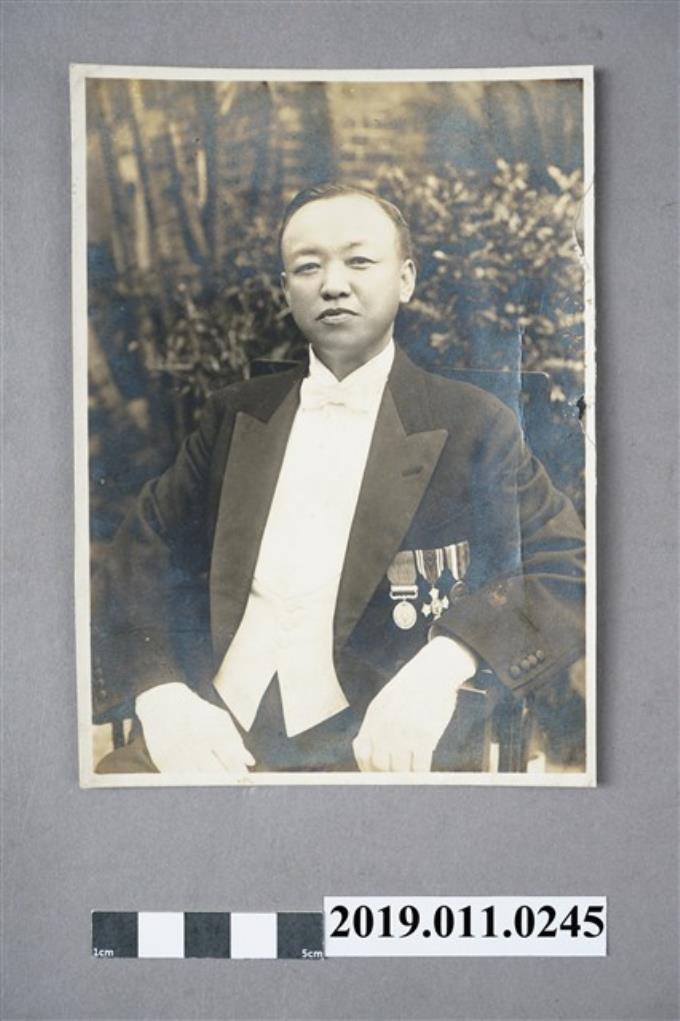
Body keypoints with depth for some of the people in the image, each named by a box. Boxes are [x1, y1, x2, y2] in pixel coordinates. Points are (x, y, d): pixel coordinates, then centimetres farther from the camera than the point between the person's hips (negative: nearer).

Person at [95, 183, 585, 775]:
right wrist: (164, 695, -11)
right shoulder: (237, 413, 11)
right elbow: (150, 546, 7)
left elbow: (568, 570, -3)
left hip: (371, 746, 0)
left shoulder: (474, 428, 0)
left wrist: (444, 664, -21)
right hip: (212, 733, 0)